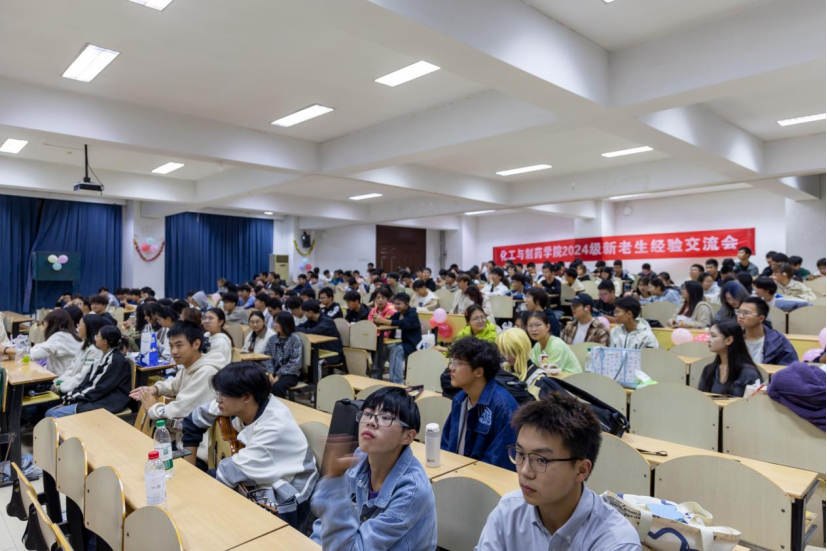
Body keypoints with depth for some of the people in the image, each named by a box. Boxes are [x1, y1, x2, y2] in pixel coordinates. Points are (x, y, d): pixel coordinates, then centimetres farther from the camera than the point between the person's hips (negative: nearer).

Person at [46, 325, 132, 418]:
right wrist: (69, 396, 0)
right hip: (96, 398, 9)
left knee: (55, 415, -14)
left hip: (107, 403, -9)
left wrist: (72, 398, -10)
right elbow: (88, 381, 12)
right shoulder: (103, 356, 13)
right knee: (50, 413, 1)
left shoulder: (117, 361, -16)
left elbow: (100, 388, -17)